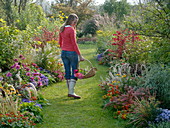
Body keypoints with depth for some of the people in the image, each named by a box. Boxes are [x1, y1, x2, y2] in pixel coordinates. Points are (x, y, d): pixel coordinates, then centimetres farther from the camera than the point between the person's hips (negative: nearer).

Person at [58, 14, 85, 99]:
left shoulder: (62, 29, 10)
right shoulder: (71, 30, -13)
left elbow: (60, 42, 16)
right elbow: (74, 44, -15)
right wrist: (80, 55, -13)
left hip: (63, 53, 8)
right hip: (72, 53, -8)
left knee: (67, 72, 11)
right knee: (74, 72, -2)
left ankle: (70, 91, 17)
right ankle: (71, 92, -6)